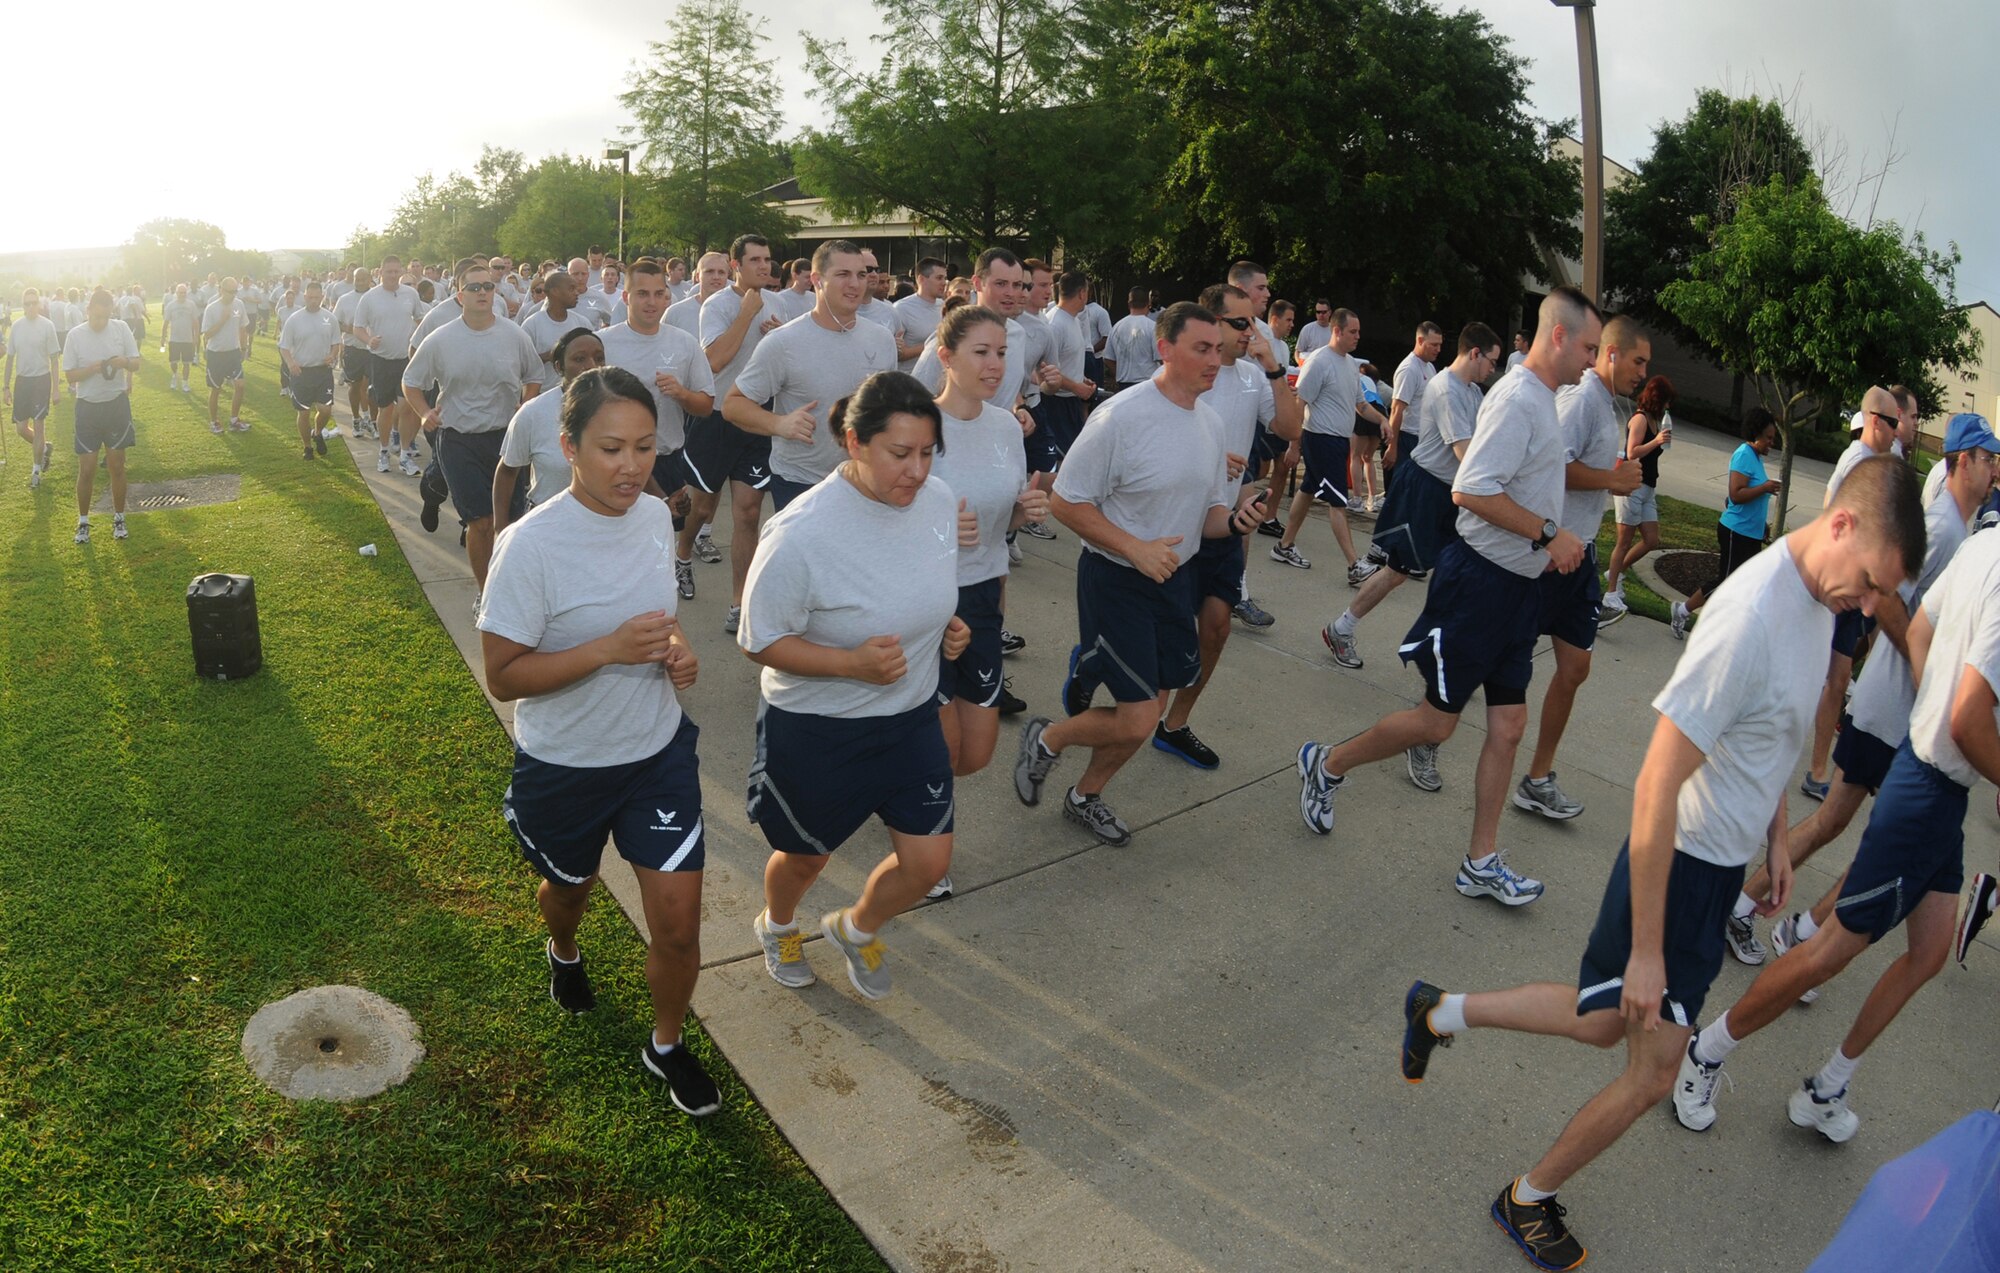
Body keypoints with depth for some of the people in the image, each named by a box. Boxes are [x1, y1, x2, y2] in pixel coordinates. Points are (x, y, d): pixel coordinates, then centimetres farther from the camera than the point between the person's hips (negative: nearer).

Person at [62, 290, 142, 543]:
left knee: (117, 466, 9)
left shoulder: (121, 328, -4)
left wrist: (124, 362, -21)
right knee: (86, 470, 3)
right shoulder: (75, 335, -7)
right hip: (88, 407, -1)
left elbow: (136, 364, 2)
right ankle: (83, 522, 17)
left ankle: (119, 518, 23)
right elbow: (69, 376, -5)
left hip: (117, 403, 1)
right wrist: (93, 368, -23)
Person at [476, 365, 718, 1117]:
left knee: (678, 924, 1)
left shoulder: (655, 515, -7)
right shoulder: (532, 546, -25)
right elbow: (502, 675, -20)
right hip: (564, 767, -3)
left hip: (659, 752, 3)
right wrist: (611, 648, -32)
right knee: (570, 886, 26)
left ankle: (667, 1044, 30)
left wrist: (676, 647, -10)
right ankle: (564, 955, 63)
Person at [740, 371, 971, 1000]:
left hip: (911, 717, 5)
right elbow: (761, 641, -18)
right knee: (806, 855, 19)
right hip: (816, 730, -5)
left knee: (929, 862, 7)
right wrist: (851, 662, -31)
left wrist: (949, 627, -6)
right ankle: (777, 926, 57)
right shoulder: (801, 533, -28)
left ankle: (856, 929, 41)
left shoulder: (940, 499, -8)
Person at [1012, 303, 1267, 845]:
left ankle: (1085, 797, 35)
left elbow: (1208, 514, 13)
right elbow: (1066, 501, -17)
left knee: (1149, 711, 12)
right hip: (1115, 580, -7)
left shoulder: (1211, 422, 4)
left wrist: (1236, 518, -10)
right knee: (1138, 720, -9)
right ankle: (1047, 739, 19)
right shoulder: (1122, 416, -19)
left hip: (1175, 576, 8)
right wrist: (1136, 549, -24)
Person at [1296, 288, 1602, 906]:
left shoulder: (1542, 398, 14)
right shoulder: (1518, 398, -17)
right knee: (1437, 721, -1)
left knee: (1508, 725, 9)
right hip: (1481, 580, -9)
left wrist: (1550, 545, 13)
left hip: (1520, 584, 9)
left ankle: (1482, 863, 18)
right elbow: (1471, 491, -26)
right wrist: (1549, 534, -21)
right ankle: (1328, 766, 22)